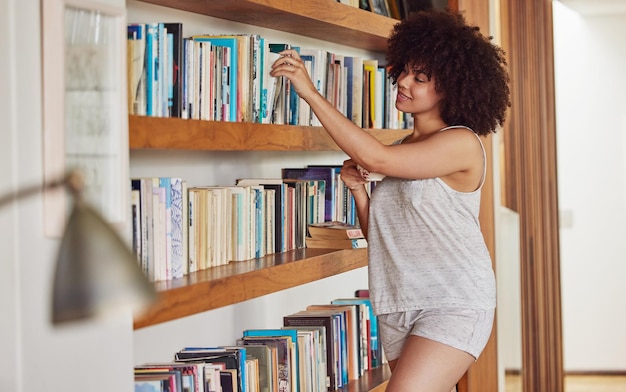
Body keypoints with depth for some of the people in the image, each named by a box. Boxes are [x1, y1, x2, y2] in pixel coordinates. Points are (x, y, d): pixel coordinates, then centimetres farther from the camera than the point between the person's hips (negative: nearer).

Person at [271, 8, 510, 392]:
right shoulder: (405, 150, 14)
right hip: (399, 309, 8)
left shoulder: (461, 143, -9)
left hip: (454, 304, -8)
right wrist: (357, 188, -3)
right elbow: (381, 233, 16)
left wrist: (311, 93, -19)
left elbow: (376, 158, -22)